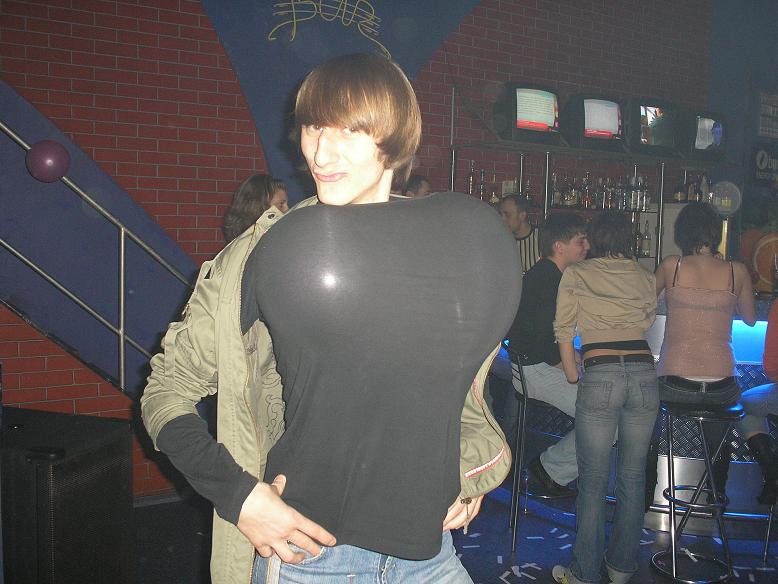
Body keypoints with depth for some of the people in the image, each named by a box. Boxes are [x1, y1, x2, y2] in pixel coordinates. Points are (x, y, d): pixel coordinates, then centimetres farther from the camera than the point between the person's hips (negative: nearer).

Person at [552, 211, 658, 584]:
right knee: (632, 477, 14)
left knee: (593, 481, 4)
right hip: (644, 371, 3)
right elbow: (648, 320, 18)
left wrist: (572, 376, 16)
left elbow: (564, 332, 7)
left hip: (600, 375, -3)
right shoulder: (645, 277, 14)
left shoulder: (575, 275, 7)